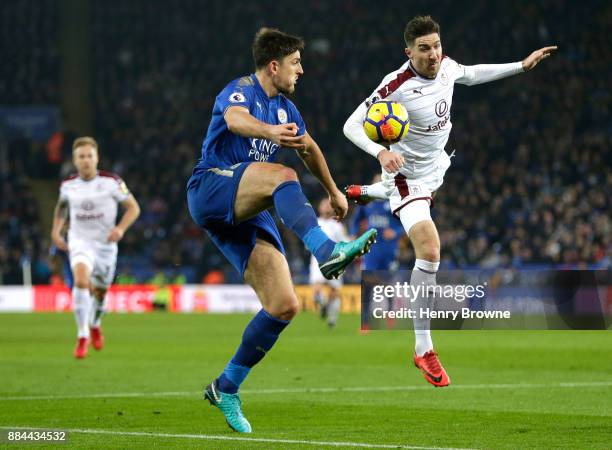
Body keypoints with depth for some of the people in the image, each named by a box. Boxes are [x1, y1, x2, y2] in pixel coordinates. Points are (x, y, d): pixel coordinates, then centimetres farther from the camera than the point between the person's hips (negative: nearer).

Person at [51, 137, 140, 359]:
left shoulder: (111, 181, -10)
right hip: (80, 241, 0)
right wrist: (56, 231, 7)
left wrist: (120, 228, -20)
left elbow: (133, 207, -4)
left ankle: (95, 324, 49)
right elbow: (62, 206, 20)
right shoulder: (68, 185, -2)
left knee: (100, 291, 13)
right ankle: (82, 336, -22)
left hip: (106, 243, 1)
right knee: (81, 280, -28)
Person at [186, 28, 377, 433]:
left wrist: (333, 191, 47)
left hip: (248, 213, 7)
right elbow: (235, 119, -32)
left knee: (284, 306, -7)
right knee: (282, 176, -36)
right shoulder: (242, 90, -6)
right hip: (210, 190, -7)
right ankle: (328, 253, -52)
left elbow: (309, 147, 38)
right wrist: (269, 131, -53)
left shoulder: (285, 108, 18)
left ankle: (226, 388, 6)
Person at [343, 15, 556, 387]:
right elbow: (352, 126, -28)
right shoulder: (396, 86, -32)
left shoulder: (447, 66, -12)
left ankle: (365, 192, 73)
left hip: (436, 166, 8)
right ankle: (424, 348, -15)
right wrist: (381, 152, -45)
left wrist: (522, 66, 11)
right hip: (407, 173, -8)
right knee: (430, 251, -24)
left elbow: (471, 75, 13)